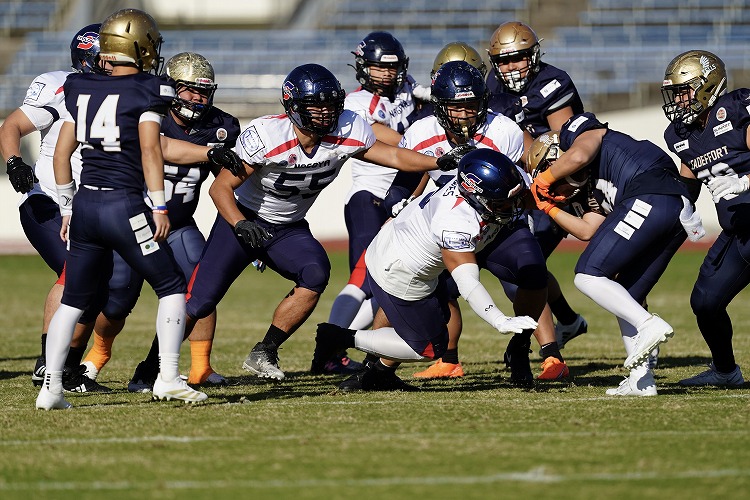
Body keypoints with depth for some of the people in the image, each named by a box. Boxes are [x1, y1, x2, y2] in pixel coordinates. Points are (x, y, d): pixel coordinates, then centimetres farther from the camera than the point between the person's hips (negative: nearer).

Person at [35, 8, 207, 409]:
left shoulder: (81, 90, 12)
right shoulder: (146, 93, -5)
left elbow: (61, 154, 14)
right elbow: (150, 149, -15)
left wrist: (67, 208, 21)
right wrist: (160, 207, -13)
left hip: (84, 203, 6)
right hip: (124, 206, -6)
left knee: (74, 300, 15)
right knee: (172, 288, 8)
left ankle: (51, 388, 9)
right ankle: (168, 378, 0)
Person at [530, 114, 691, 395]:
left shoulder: (584, 131, 12)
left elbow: (578, 156, -10)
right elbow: (587, 231, 25)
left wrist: (543, 179, 6)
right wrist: (551, 209, 33)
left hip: (649, 200, -10)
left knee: (588, 277, -4)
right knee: (627, 297, 16)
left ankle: (649, 325, -19)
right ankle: (641, 380, 9)